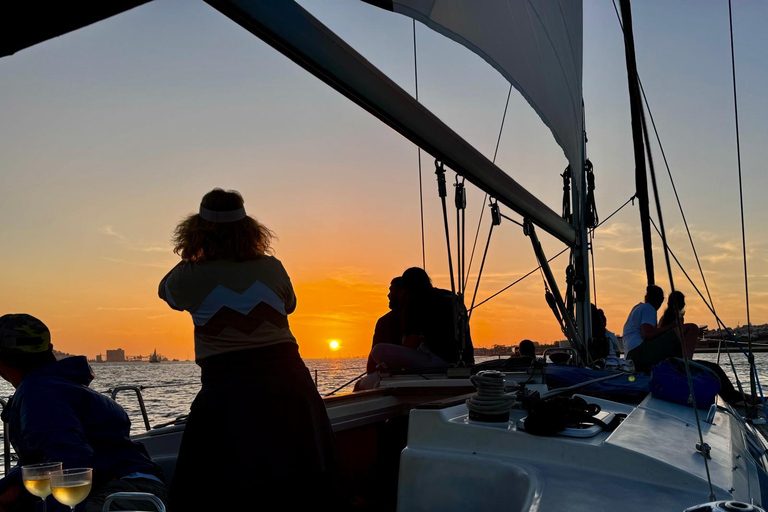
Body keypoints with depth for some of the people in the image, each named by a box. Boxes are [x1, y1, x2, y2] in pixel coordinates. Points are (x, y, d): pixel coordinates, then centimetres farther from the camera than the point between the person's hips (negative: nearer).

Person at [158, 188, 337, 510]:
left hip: (228, 391, -2)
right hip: (289, 383, 3)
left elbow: (165, 289, 21)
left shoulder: (190, 277, -4)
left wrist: (192, 259, 31)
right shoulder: (271, 268, 2)